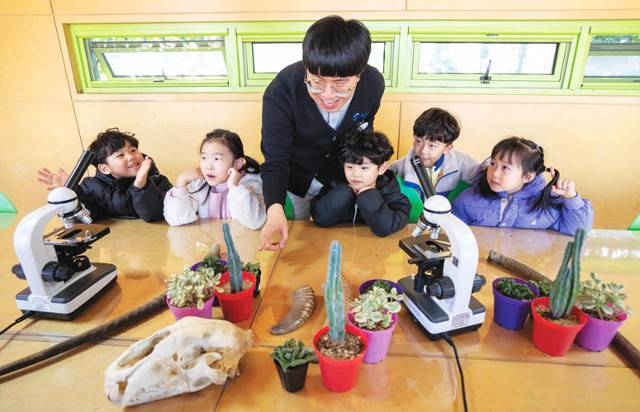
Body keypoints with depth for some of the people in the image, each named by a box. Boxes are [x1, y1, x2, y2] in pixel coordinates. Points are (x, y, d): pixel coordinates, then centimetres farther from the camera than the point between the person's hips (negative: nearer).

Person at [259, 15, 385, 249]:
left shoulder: (373, 84, -25)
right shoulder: (281, 91, -36)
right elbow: (275, 160, -33)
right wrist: (275, 208, -52)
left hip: (342, 175, 3)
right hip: (296, 176, -2)